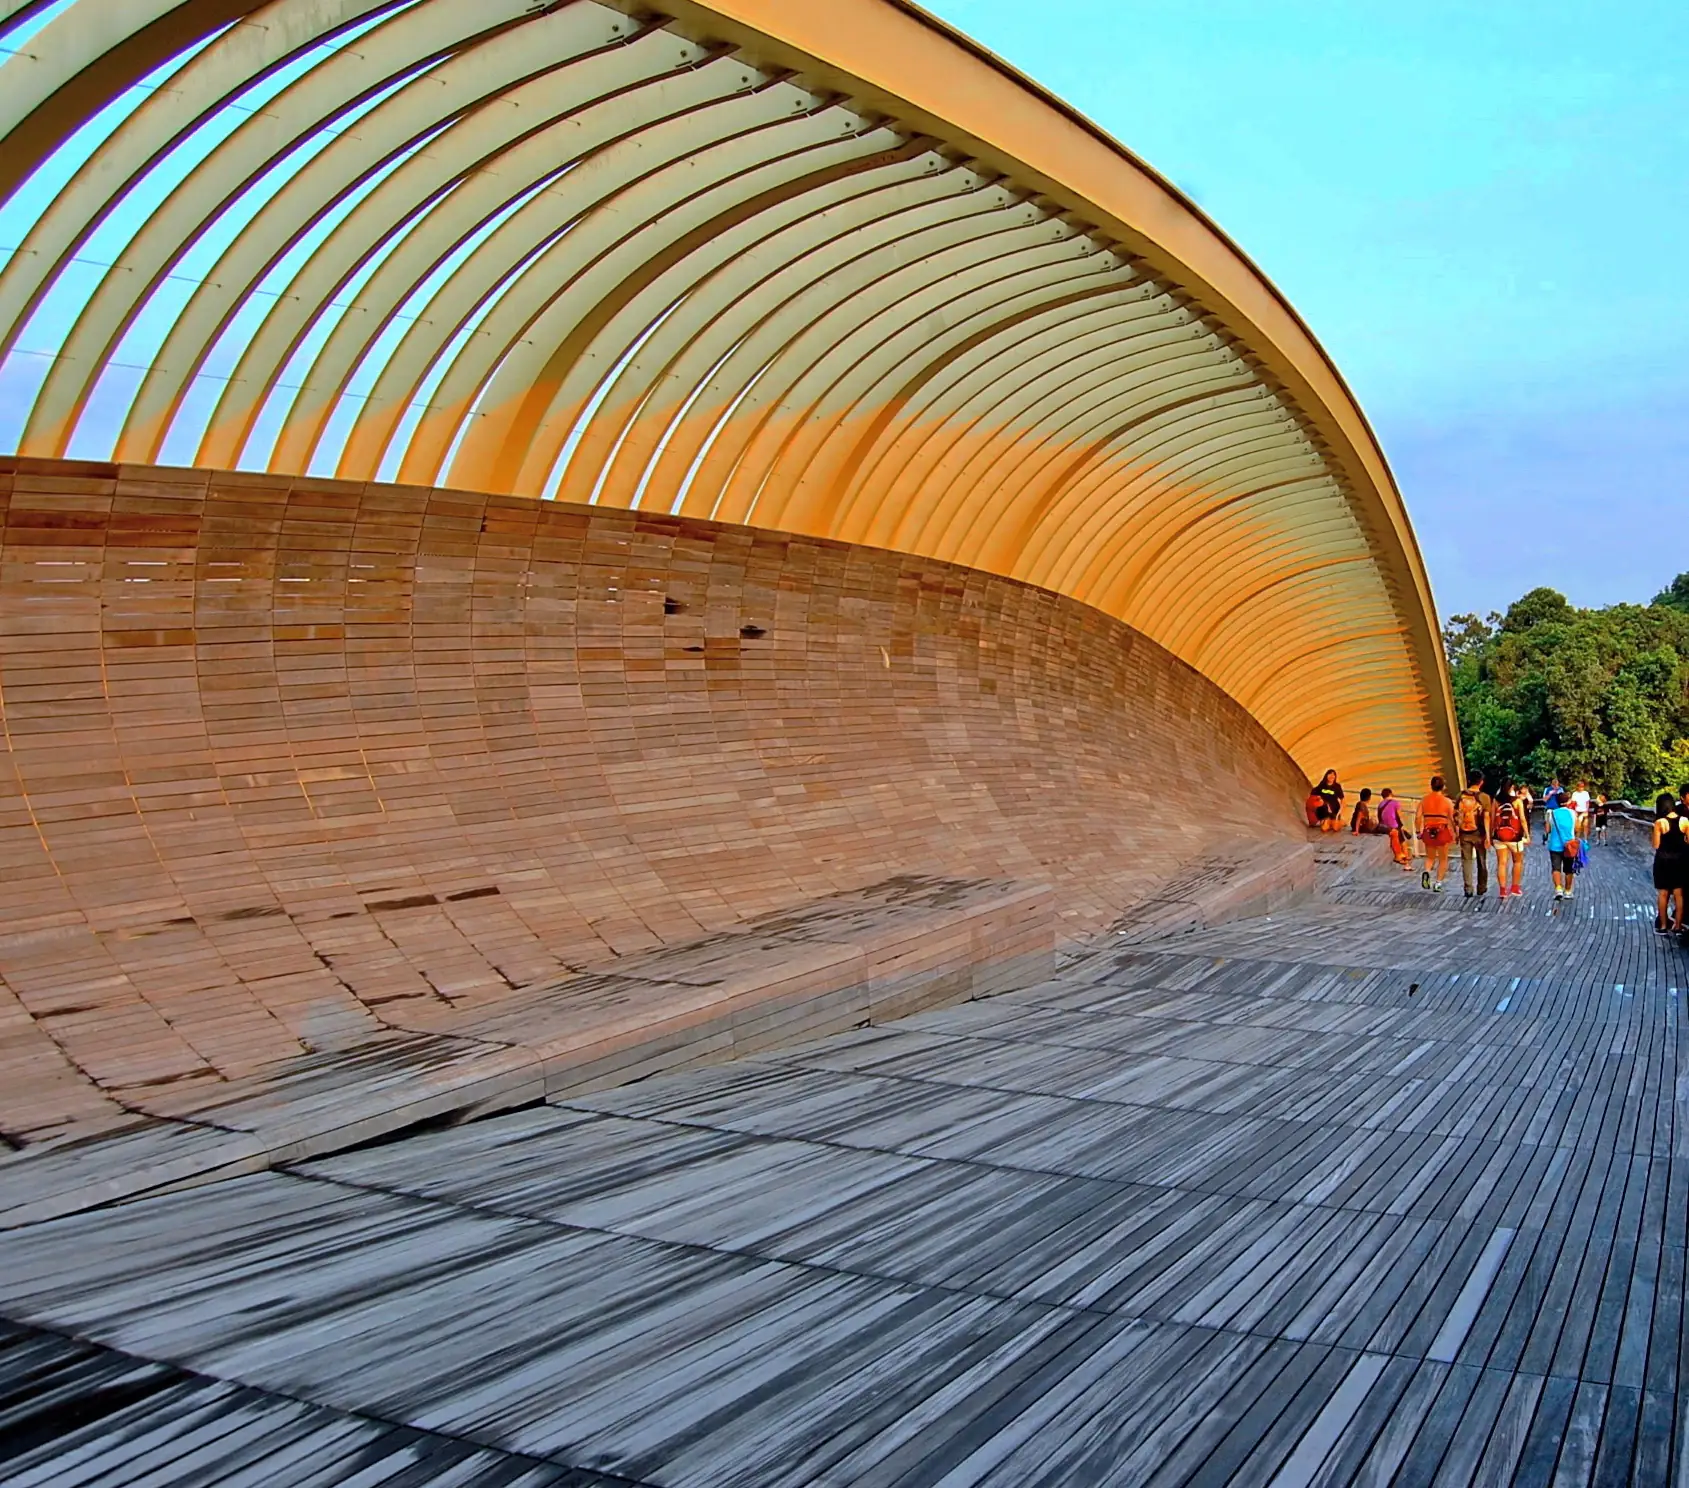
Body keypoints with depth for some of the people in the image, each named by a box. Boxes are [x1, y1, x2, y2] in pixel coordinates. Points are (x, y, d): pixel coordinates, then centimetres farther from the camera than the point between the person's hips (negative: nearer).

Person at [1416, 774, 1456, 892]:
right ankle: (1438, 883, 7)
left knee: (1430, 858, 19)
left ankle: (1426, 872, -10)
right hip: (1443, 832, -2)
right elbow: (1452, 819, -5)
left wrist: (1418, 831, 7)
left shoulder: (1424, 799, 2)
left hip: (1428, 832, 2)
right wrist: (1454, 834, 5)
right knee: (1443, 859, 14)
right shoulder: (1447, 801, -4)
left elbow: (1417, 817, -2)